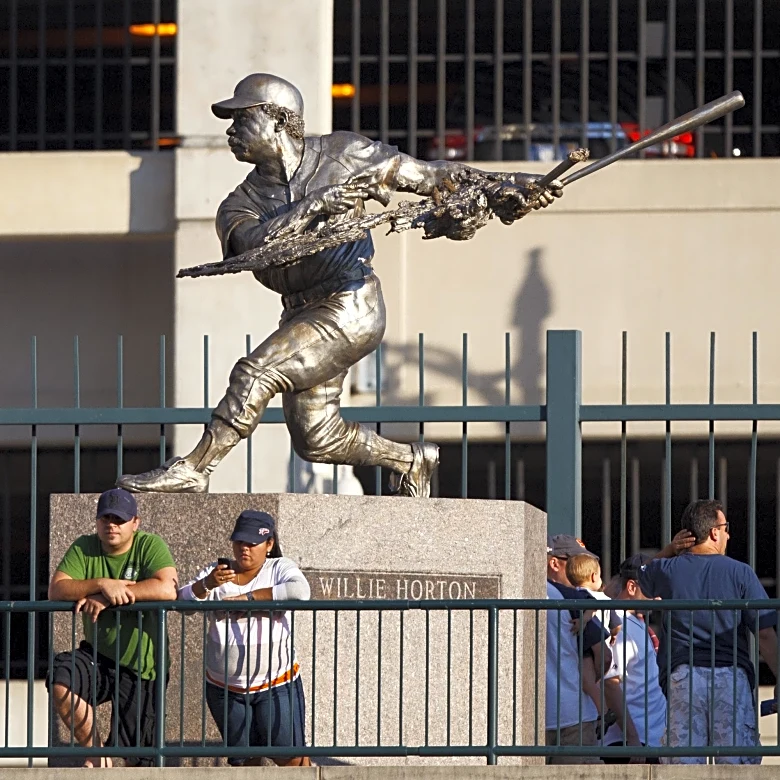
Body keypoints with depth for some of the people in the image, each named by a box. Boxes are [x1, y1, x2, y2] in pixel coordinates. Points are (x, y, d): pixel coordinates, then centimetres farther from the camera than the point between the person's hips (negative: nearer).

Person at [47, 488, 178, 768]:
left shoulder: (150, 546, -8)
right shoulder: (84, 548, 0)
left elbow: (167, 590, -26)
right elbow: (56, 590, -13)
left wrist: (106, 598, -25)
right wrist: (102, 584, -28)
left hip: (142, 667, -2)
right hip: (97, 656, 2)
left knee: (138, 756, 0)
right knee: (61, 681, -28)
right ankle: (97, 755, -11)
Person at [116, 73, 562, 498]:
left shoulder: (340, 155, 1)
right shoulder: (241, 205, 9)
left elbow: (429, 176, 7)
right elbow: (253, 245, -15)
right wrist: (313, 207, -25)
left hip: (351, 308, -6)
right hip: (303, 317, 6)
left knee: (254, 372, -21)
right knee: (316, 441, 2)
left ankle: (191, 471, -18)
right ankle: (413, 461, 25)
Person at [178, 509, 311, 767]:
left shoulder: (280, 569, -2)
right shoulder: (217, 572, 6)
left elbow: (300, 591, -24)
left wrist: (247, 597, -23)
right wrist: (207, 585, -28)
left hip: (277, 683, -3)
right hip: (225, 687, 3)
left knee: (291, 757, -7)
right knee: (244, 761, 13)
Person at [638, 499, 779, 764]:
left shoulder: (666, 571, 8)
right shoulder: (740, 573, 2)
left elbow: (642, 576, 35)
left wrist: (670, 550, 19)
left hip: (682, 676, 2)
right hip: (732, 676, -2)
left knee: (682, 763, 0)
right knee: (739, 762, -1)